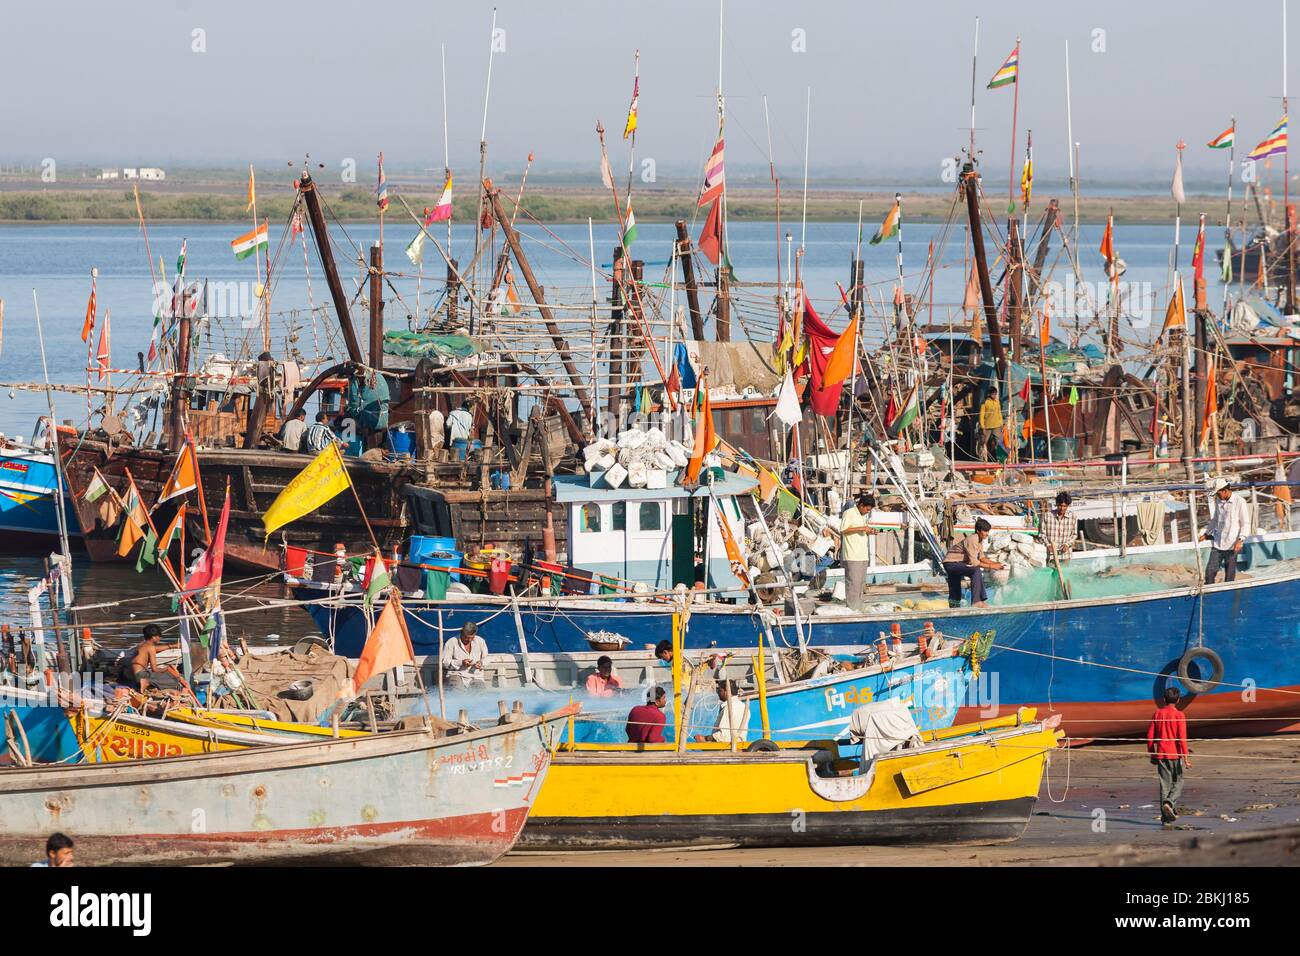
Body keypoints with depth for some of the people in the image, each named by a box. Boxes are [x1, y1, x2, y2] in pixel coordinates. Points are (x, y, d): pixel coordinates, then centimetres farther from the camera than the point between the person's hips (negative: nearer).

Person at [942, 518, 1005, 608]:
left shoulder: (980, 540, 5)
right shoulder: (972, 540, -25)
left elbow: (981, 557, 8)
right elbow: (973, 562, -29)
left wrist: (994, 563, -7)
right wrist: (990, 566, -25)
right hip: (951, 562, -10)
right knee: (976, 571, -29)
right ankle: (976, 602, -32)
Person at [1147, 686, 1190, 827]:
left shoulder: (1157, 713, 3)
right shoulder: (1179, 715, -8)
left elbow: (1150, 736, 6)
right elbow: (1182, 737, -13)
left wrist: (1151, 753, 16)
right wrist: (1185, 757, -12)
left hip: (1161, 754, 3)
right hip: (1175, 754, -3)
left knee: (1165, 784, 6)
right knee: (1178, 783, 10)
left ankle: (1166, 818, 4)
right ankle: (1170, 802, -18)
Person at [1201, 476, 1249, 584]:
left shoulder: (1240, 502, -8)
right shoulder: (1218, 500, 10)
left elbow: (1246, 524, -7)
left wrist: (1240, 540, -18)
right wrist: (1205, 533, 19)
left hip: (1231, 546, -5)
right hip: (1217, 544, 5)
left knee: (1230, 576, 0)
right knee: (1210, 571, -1)